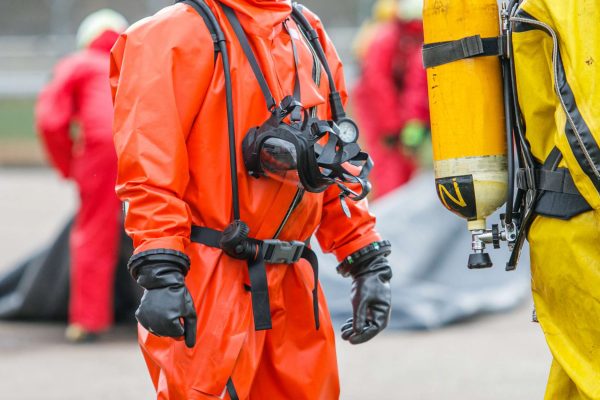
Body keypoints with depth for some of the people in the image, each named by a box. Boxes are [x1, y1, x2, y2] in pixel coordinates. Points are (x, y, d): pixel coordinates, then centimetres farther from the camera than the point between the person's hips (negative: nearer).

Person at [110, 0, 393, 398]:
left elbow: (337, 164, 21)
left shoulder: (311, 37, 16)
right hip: (210, 289, -7)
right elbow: (150, 163, -15)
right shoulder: (179, 33, -6)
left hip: (293, 289, 7)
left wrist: (369, 263, 15)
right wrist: (160, 273, -23)